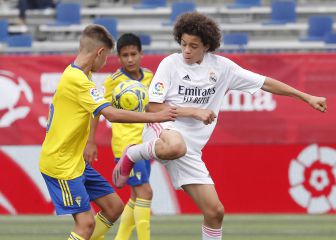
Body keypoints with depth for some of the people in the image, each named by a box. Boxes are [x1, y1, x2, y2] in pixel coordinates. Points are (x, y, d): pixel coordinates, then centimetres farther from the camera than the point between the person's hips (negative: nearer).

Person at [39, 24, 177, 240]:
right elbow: (112, 114, -27)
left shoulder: (74, 74, 11)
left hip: (76, 162, 10)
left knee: (114, 206, 10)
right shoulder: (77, 80, -21)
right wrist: (155, 117, -24)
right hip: (60, 164, -10)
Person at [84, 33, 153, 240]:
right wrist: (91, 142, -8)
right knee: (145, 192, -14)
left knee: (137, 197, 11)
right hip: (125, 145, -7)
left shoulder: (149, 77, 5)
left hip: (143, 144, 7)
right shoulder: (114, 80, -11)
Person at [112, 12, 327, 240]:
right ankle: (131, 155, -13)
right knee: (175, 147, -43)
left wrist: (307, 97, 8)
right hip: (163, 130, -5)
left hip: (190, 149, 5)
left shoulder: (221, 66, 6)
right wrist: (194, 112, -14)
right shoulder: (171, 63, -4)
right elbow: (152, 107, -8)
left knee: (215, 211, -2)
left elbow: (264, 83, 11)